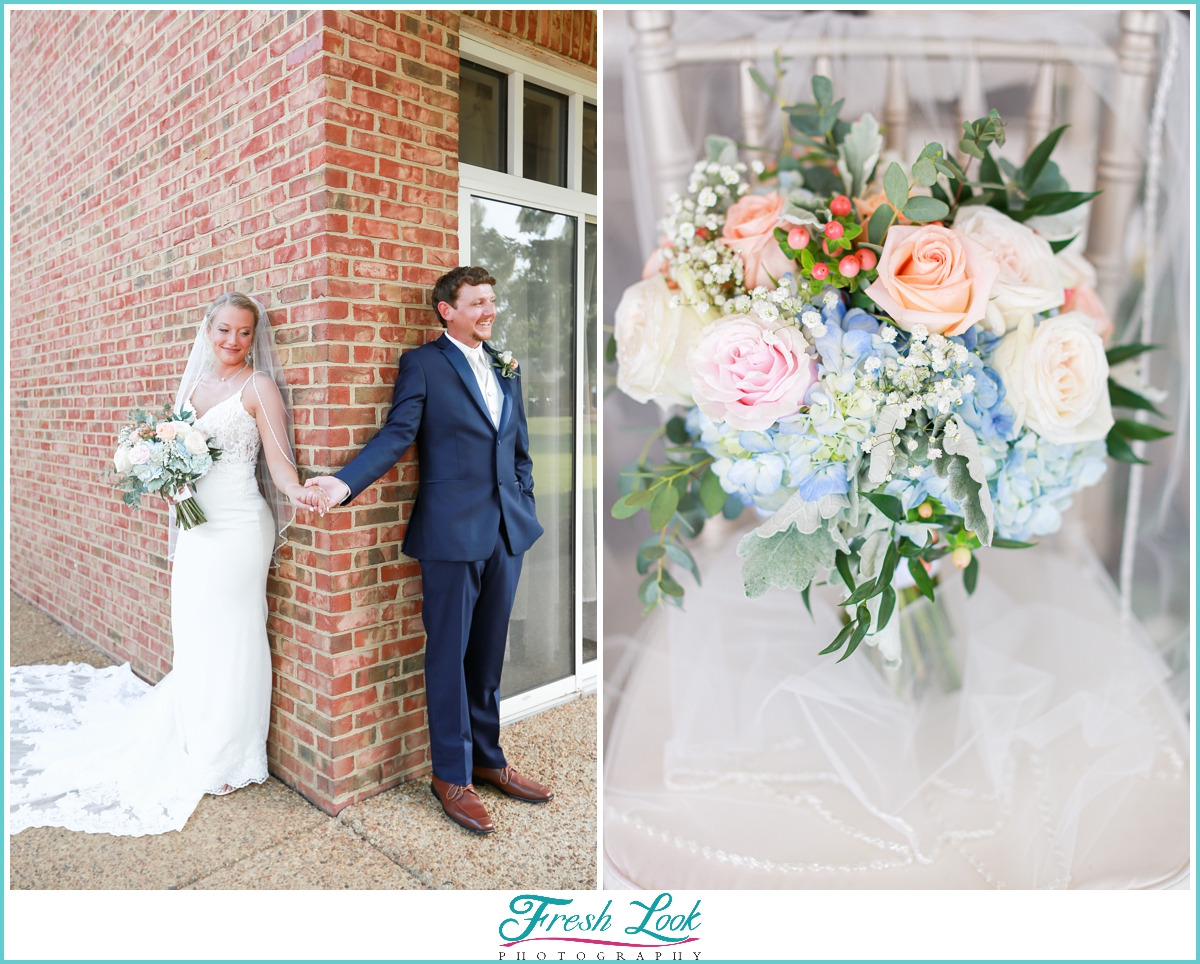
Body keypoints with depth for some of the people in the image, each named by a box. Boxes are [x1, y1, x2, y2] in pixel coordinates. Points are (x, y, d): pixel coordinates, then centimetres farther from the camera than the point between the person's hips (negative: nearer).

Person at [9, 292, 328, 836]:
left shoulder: (258, 386, -6)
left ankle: (226, 760, 17)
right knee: (192, 638, 13)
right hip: (194, 529, 6)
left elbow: (278, 459, -14)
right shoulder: (194, 385, 13)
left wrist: (296, 491, -33)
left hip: (237, 530, -6)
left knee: (228, 638, 1)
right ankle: (194, 746, 31)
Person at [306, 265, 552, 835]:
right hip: (453, 531, -5)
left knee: (488, 654, 15)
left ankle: (487, 759, 30)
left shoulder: (505, 368, 15)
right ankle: (452, 775, 19)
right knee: (448, 656, 5)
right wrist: (346, 482, -25)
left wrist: (526, 510, 11)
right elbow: (397, 435, -11)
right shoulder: (423, 364, -2)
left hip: (506, 532, 6)